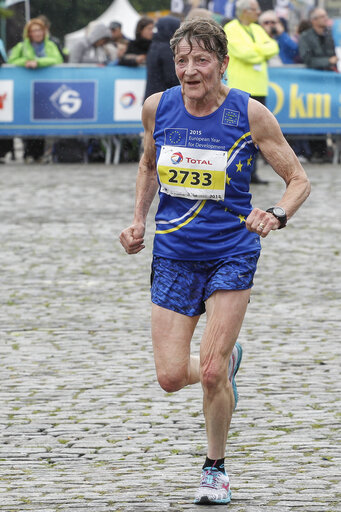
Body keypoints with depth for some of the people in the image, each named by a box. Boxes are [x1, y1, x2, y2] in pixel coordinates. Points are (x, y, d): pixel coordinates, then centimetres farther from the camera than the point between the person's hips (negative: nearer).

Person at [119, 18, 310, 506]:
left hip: (231, 254, -3)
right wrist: (139, 221, 8)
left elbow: (299, 180, -5)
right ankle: (227, 360, 34)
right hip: (173, 255, 3)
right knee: (171, 377, -2)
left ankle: (216, 467, 16)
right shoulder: (157, 108, -3)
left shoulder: (249, 114, -12)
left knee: (210, 373, -10)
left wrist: (277, 215, -24)